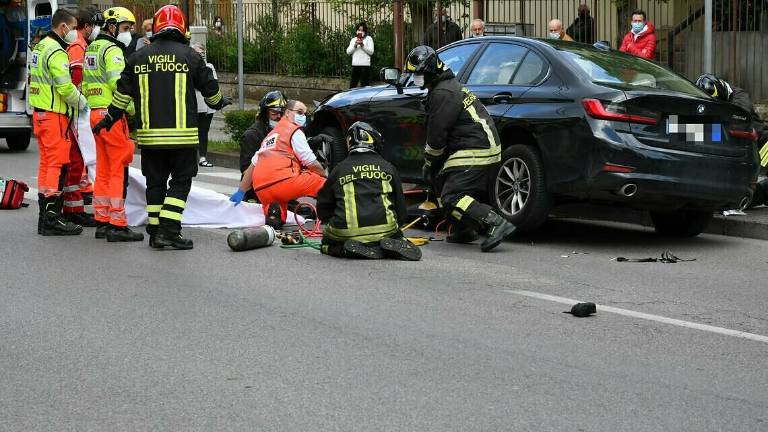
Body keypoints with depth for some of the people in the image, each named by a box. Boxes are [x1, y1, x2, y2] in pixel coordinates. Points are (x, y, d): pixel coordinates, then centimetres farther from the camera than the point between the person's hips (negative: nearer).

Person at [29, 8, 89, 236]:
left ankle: (45, 216, 19)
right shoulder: (56, 52, -16)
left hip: (40, 113, 10)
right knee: (58, 166, -8)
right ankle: (52, 219, -8)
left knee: (47, 164, 14)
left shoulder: (41, 47, 15)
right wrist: (81, 102, -5)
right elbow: (65, 87, -22)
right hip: (54, 116, -10)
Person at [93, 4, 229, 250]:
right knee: (181, 181, 4)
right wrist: (219, 103, 29)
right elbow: (210, 88, 7)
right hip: (182, 134, -3)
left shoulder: (139, 58, 5)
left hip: (149, 133, 3)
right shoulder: (189, 56, -3)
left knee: (155, 182, 13)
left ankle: (155, 232, 14)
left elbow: (123, 93, 8)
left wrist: (109, 120, 20)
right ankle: (169, 230, -7)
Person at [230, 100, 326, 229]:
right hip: (282, 180, -8)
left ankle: (271, 212, -5)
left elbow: (253, 165, 34)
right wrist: (325, 177, 18)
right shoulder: (294, 131, 7)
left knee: (278, 221, 27)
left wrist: (241, 191, 40)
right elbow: (311, 164, 1)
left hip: (262, 192, 8)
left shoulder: (270, 134, 31)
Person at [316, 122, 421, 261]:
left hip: (346, 233, -2)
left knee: (327, 243, 27)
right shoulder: (388, 168, 10)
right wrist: (398, 223, 31)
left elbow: (323, 209, 13)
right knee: (396, 236, 34)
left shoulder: (339, 169, 7)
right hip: (384, 231, 2)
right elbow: (400, 205, 16)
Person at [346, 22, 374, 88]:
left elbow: (371, 52, -3)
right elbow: (348, 52, 10)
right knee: (352, 85, 1)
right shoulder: (353, 39, 19)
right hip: (355, 65, 4)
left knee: (364, 86, -5)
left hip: (365, 65, -4)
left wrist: (362, 45, -13)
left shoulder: (368, 38, 6)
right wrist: (355, 45, -5)